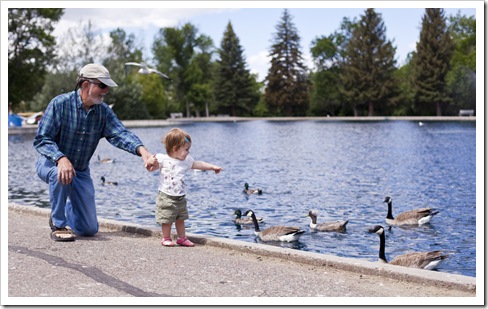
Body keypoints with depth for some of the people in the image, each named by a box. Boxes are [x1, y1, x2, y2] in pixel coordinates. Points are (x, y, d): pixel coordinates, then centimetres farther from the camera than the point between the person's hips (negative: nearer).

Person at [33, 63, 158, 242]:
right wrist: (61, 159, -42)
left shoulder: (104, 111, -7)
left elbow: (120, 134, -23)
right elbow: (41, 139, -22)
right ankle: (57, 225, -21)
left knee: (89, 229, 1)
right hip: (50, 164, -4)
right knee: (61, 173, -42)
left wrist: (142, 150, -44)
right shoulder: (60, 104, -19)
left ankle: (68, 206, 36)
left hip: (81, 171, 4)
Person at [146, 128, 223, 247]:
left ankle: (182, 238, 27)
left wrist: (213, 167, 15)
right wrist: (151, 161, -29)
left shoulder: (186, 160, 4)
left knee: (180, 219, 14)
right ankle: (166, 238, 18)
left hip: (180, 197, 5)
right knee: (167, 219, 0)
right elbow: (149, 167, -6)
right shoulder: (163, 159, -10)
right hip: (166, 197, -5)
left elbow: (198, 164, 14)